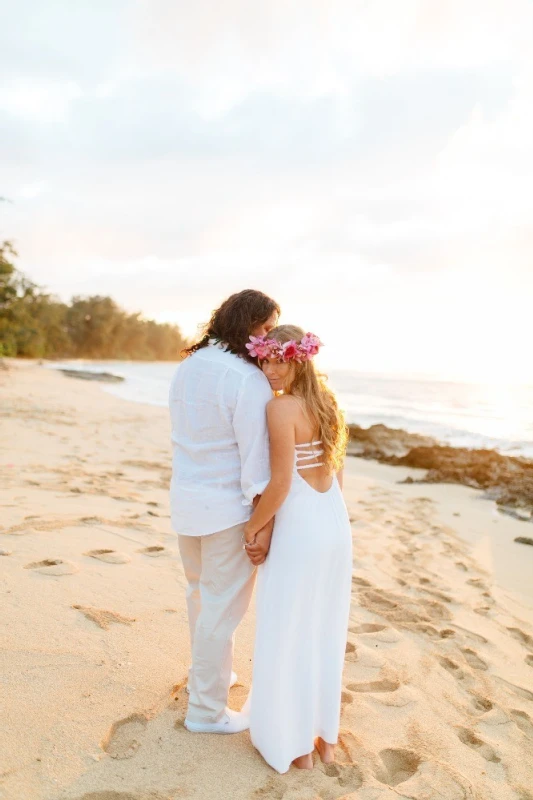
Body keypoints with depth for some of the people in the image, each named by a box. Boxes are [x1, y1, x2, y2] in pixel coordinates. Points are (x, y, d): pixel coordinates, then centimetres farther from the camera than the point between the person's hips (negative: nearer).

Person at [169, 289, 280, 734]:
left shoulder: (188, 367, 5)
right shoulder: (249, 379, -20)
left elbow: (187, 436, 6)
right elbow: (256, 461, -20)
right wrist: (264, 525, -15)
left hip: (186, 498, 8)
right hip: (229, 507, -8)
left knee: (202, 594, 26)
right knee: (223, 609, 8)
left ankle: (208, 672, 47)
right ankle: (206, 710, 24)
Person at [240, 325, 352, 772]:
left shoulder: (281, 407, -18)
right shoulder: (326, 402, 6)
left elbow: (281, 484, -20)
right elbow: (337, 471, 11)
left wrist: (253, 526, -6)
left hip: (299, 531, -8)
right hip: (336, 526, 8)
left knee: (287, 638, 11)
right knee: (325, 634, 19)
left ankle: (296, 743, 27)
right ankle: (326, 735, 34)